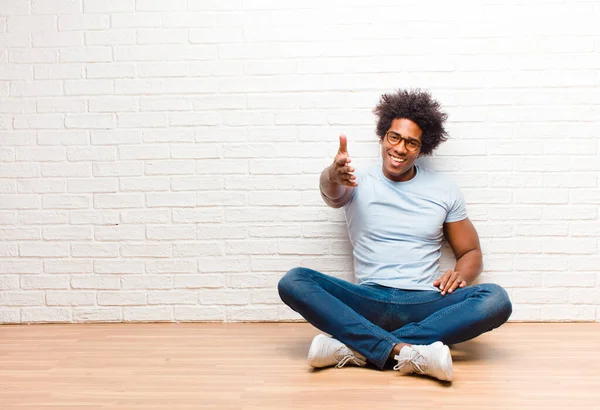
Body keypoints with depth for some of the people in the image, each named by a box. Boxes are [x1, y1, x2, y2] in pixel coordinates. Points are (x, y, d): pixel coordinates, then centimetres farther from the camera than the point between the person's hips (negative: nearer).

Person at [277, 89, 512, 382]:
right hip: (368, 301, -1)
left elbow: (471, 253, 15)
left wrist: (460, 274, -9)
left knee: (496, 300, -27)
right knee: (293, 282, -24)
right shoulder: (359, 182, 6)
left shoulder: (444, 190, 11)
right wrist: (333, 176, -44)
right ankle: (405, 350, -36)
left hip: (424, 304, 1)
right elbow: (331, 193, -18)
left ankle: (356, 348, -32)